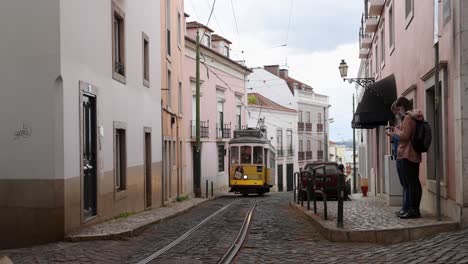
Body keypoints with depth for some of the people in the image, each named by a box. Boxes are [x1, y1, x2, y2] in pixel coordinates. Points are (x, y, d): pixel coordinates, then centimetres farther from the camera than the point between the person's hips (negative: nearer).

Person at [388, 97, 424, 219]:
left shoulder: (408, 118, -12)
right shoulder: (414, 117, 19)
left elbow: (404, 136, -20)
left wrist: (396, 130, -4)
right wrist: (395, 134, 25)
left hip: (407, 155, -10)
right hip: (414, 155, 10)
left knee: (410, 183, -10)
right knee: (415, 182, 10)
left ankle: (413, 210, -11)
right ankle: (415, 209, 14)